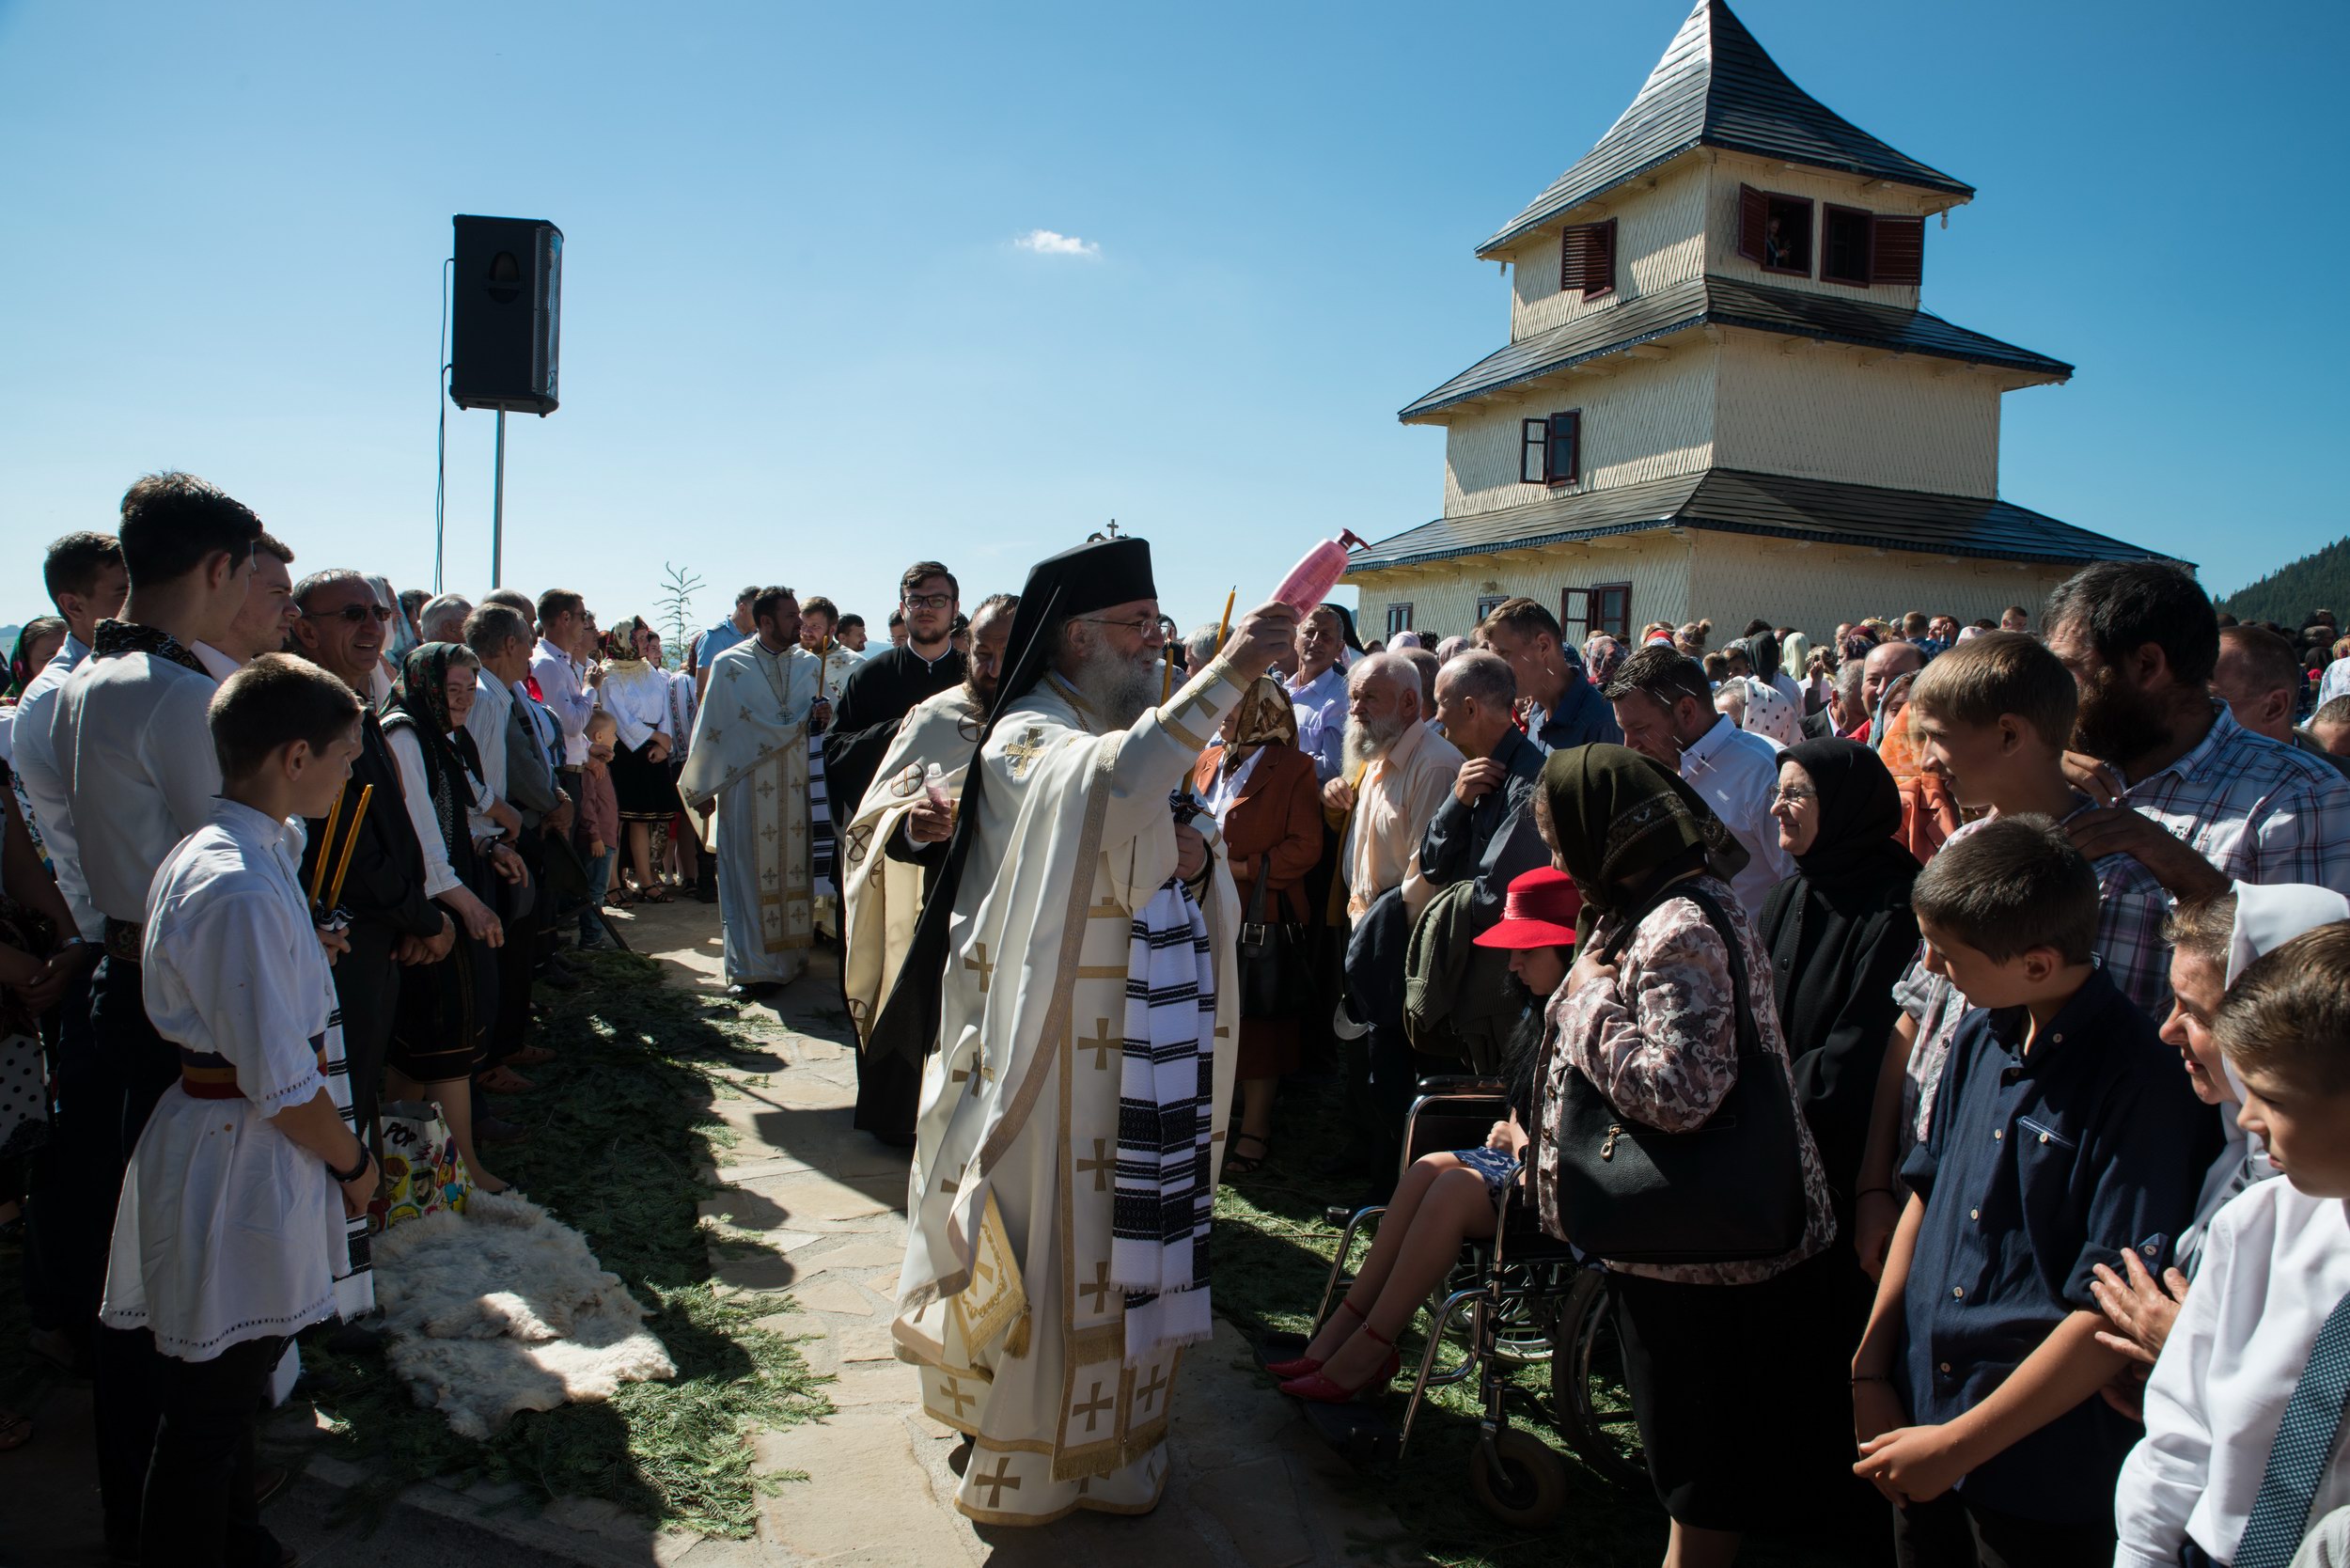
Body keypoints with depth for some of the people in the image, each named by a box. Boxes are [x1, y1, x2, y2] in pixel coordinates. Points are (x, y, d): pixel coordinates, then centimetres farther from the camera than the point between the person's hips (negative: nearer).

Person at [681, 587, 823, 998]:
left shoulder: (809, 664, 8)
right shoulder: (729, 666, 0)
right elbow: (710, 728, 3)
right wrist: (703, 789, 3)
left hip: (797, 787, 3)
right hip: (746, 789, -3)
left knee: (794, 868, 5)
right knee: (748, 874, -2)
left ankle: (791, 954, 16)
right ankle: (748, 967, 3)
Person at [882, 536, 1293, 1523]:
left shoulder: (1148, 735, 15)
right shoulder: (1027, 739, -10)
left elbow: (1201, 909, 16)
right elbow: (1108, 785, -36)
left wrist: (1196, 862, -7)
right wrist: (1224, 674, -37)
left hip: (1147, 1054, 7)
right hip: (1062, 1056, -7)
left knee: (1130, 1247, 13)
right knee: (1055, 1246, 1)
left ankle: (1113, 1443, 29)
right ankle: (1025, 1468, 18)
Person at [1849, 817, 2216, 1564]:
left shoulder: (2140, 1081, -21)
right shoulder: (1981, 1037, 0)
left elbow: (2112, 1311, -21)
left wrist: (1957, 1444, -15)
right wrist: (1869, 1368, 6)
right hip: (1920, 1418, 6)